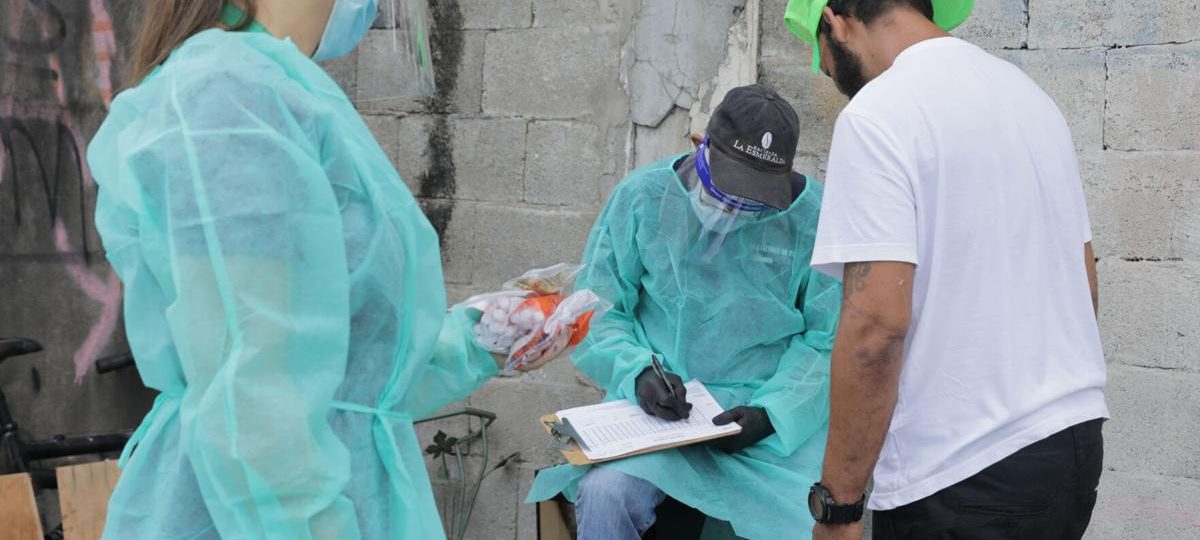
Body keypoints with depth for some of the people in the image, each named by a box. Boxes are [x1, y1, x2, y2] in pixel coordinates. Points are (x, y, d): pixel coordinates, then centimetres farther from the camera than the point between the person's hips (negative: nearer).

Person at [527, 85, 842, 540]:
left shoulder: (813, 217, -2)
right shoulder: (644, 196, 0)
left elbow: (827, 339, 2)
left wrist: (772, 413, -14)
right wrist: (636, 371, -14)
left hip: (773, 420, 0)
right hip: (659, 404, 1)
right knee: (604, 494, -28)